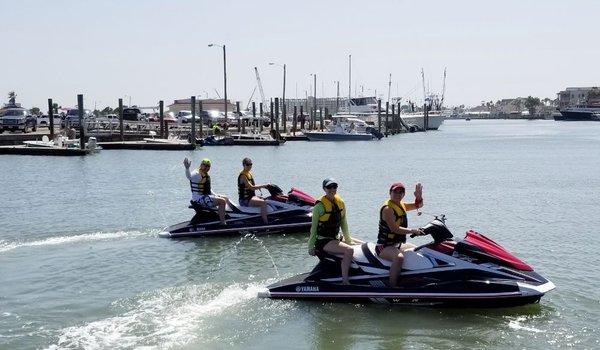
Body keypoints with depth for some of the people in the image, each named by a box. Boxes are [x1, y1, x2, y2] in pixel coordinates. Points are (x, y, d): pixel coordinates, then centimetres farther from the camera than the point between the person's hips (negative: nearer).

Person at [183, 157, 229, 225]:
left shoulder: (206, 176, 17)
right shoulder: (197, 174, -14)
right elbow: (189, 176, -38)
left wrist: (215, 195, 20)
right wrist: (187, 168, -57)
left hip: (206, 196, 10)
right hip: (199, 199, -10)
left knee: (226, 199, 16)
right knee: (222, 201, -22)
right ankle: (222, 224, -24)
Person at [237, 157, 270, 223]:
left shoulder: (249, 173, 15)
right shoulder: (243, 175, -15)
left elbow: (253, 186, 20)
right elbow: (251, 187, -23)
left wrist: (264, 186, 5)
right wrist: (264, 185, -22)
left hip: (252, 196, 10)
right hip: (245, 200, -10)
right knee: (263, 202, -28)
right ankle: (266, 223, -33)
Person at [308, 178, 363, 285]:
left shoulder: (340, 202, 7)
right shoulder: (320, 206, -13)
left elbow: (343, 223, 15)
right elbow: (313, 227, -8)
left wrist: (348, 239, 11)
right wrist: (311, 246, -7)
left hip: (336, 238, 8)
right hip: (323, 240, -8)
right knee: (349, 250, -30)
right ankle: (345, 281, -30)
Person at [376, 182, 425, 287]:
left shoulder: (401, 205, 11)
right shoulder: (387, 208, -16)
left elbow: (418, 205, 18)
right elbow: (394, 229, -25)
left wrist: (419, 196, -3)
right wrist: (412, 231, -28)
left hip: (398, 244, 10)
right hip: (385, 246, -10)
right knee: (399, 257, -39)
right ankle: (392, 286, -38)